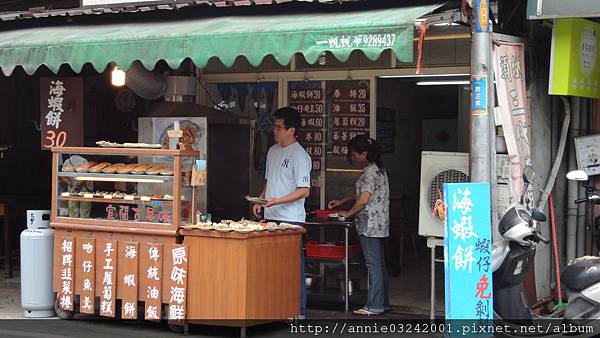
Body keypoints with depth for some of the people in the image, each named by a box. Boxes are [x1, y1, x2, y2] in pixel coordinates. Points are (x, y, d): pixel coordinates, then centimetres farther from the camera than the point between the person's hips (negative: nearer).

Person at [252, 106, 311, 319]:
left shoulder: (299, 155, -11)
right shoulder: (273, 151, 15)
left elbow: (304, 191, -16)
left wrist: (277, 201, -23)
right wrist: (260, 200, 11)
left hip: (291, 219, -8)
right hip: (271, 217, 8)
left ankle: (299, 311, 2)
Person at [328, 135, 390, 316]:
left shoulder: (370, 172, -17)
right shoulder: (377, 169, 15)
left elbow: (363, 200, -21)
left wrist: (348, 213, -6)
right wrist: (341, 201, 25)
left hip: (370, 225, -10)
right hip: (378, 225, 10)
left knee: (373, 265, -6)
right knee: (379, 264, 13)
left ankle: (375, 305, -3)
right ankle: (382, 302, 19)